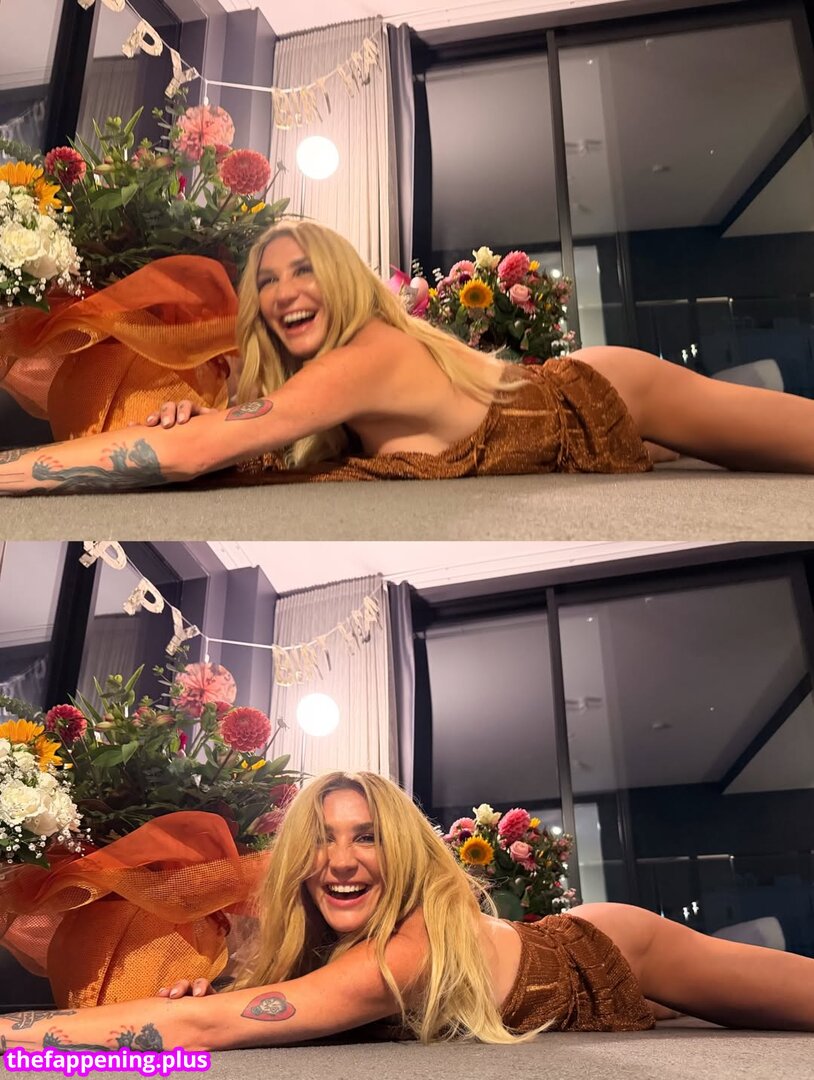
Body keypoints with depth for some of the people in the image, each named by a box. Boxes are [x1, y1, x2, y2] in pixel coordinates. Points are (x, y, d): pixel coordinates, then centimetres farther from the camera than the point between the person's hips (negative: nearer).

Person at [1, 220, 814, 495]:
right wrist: (187, 421, -25)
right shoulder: (329, 377, -8)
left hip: (594, 407, -6)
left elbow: (191, 452, -41)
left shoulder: (374, 354, -34)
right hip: (562, 406, 6)